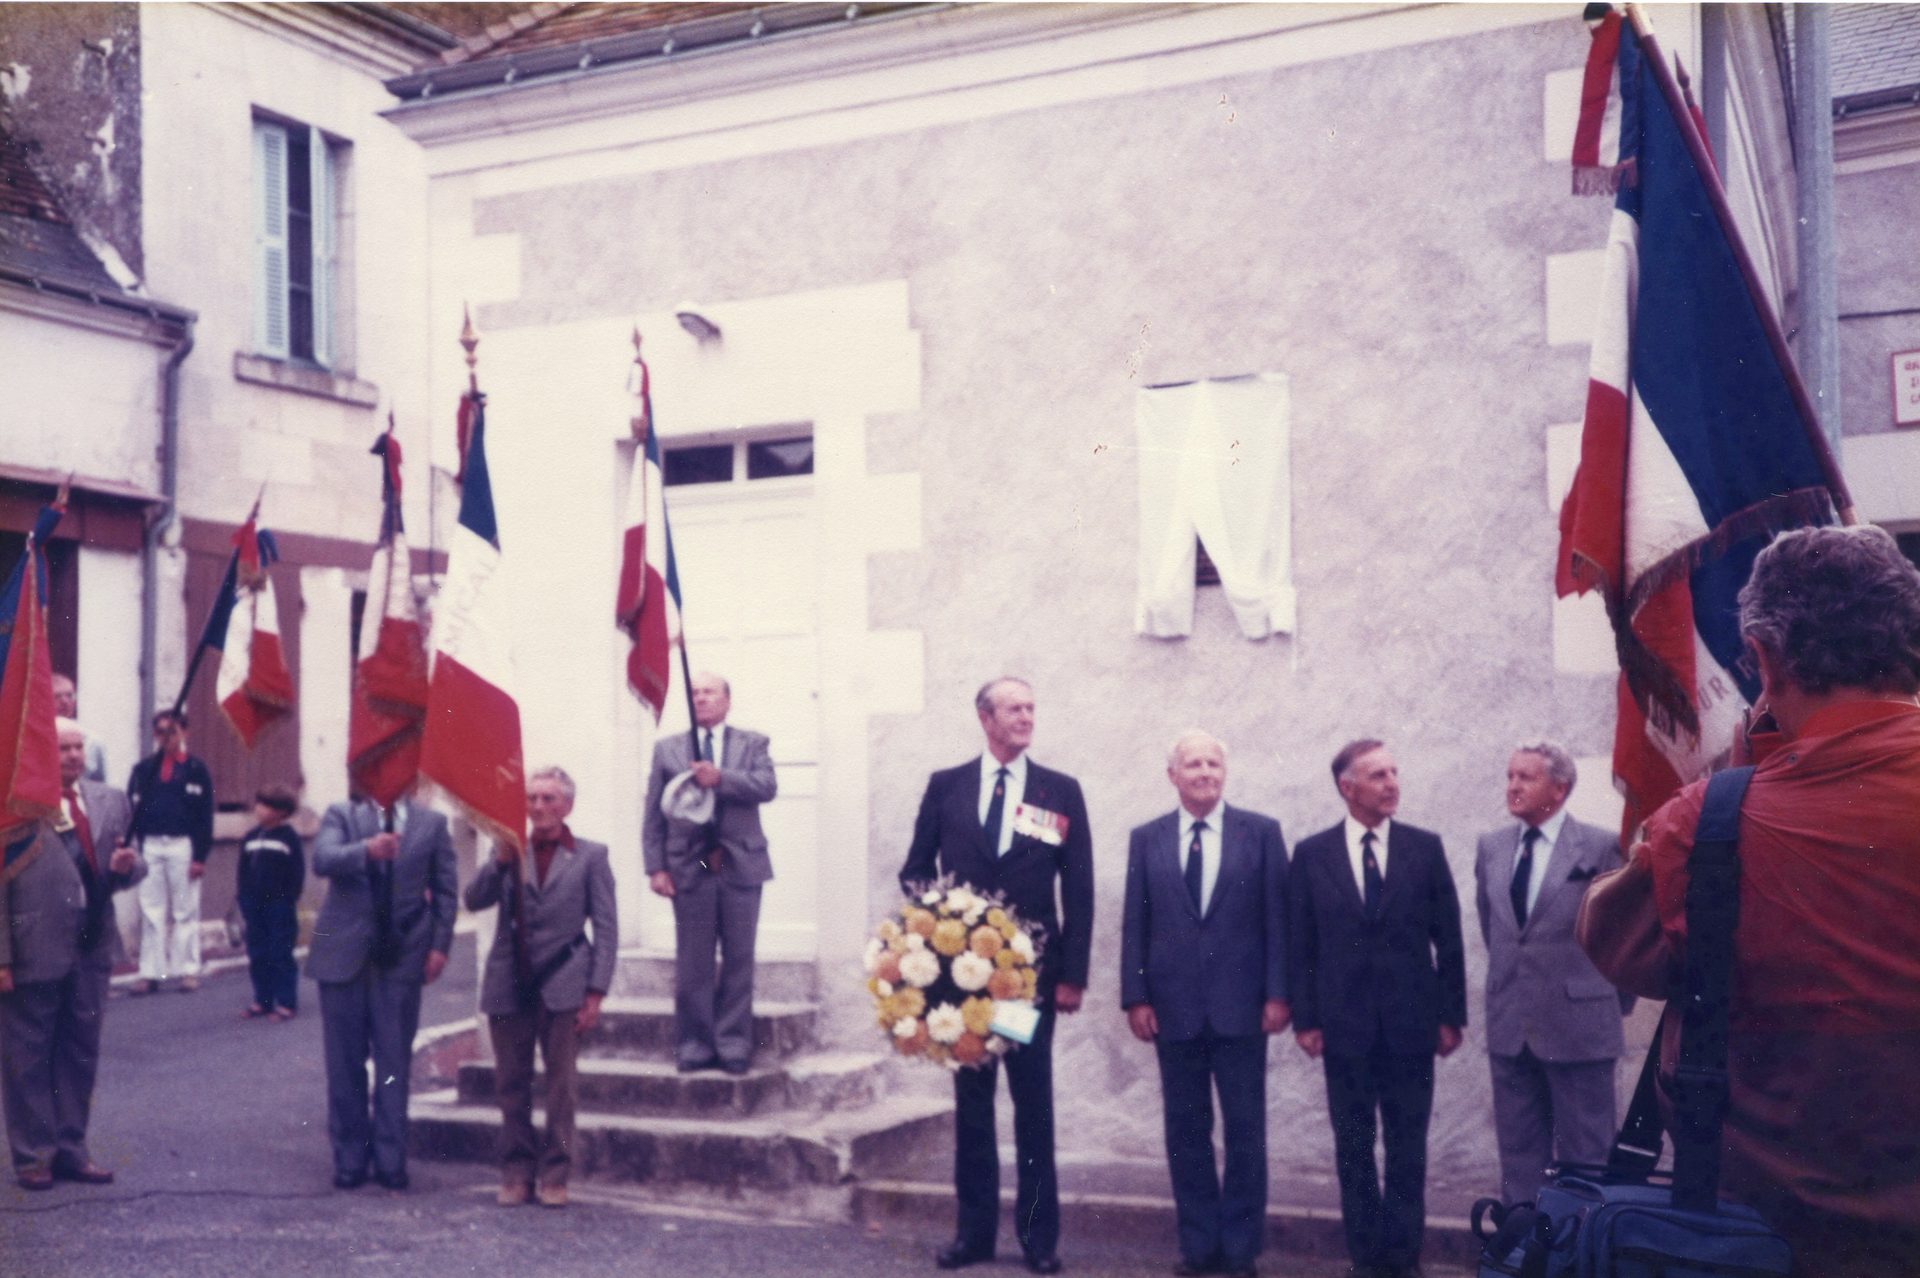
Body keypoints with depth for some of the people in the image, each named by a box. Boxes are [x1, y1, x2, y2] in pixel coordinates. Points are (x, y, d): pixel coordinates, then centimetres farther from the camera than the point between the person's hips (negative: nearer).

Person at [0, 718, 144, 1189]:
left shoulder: (110, 802, 8)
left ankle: (71, 1149, 25)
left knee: (81, 1054, 13)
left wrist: (128, 865, -9)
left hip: (91, 949, 5)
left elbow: (124, 864, 16)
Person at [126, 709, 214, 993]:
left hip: (183, 846, -2)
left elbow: (204, 817, -1)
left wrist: (200, 855, -7)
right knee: (150, 912, 6)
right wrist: (133, 846, -7)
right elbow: (132, 808, 4)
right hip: (149, 847, 2)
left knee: (186, 911, 4)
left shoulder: (196, 770, 2)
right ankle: (150, 973, 10)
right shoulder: (143, 769, 8)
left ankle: (189, 970, 9)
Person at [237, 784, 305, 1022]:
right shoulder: (250, 837, 11)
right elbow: (243, 871, 15)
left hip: (279, 905, -6)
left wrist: (290, 899, -11)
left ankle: (286, 1003, 1)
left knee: (281, 955, -3)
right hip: (254, 905, 6)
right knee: (257, 955, 9)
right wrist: (243, 897, 8)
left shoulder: (289, 837, -6)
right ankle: (262, 1001, 17)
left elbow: (297, 872, -7)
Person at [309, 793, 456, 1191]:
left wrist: (440, 944, -1)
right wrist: (366, 851, -36)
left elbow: (445, 888, 9)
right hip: (344, 955, 0)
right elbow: (322, 859, -17)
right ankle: (350, 1158, 16)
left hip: (401, 959, 1)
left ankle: (391, 1161, 11)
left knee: (395, 1063, 3)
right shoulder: (341, 815, 2)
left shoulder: (432, 824, 6)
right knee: (345, 1062, 6)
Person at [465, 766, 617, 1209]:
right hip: (509, 984, 2)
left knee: (560, 1082, 1)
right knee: (511, 1082, 7)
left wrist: (596, 991, -7)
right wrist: (502, 859, -15)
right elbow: (474, 900, -1)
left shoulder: (589, 856, 2)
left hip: (562, 985, -2)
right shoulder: (508, 852, 10)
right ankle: (516, 1171, 17)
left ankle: (555, 1173, 10)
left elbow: (605, 927, -1)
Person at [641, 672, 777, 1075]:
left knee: (738, 960, 3)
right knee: (692, 965, 2)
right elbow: (653, 814, 6)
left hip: (740, 866, 0)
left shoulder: (752, 744, 9)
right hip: (689, 868, 0)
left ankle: (734, 1045, 10)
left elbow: (767, 786, -9)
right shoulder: (667, 748, 10)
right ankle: (694, 1046, 10)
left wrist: (721, 778, -21)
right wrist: (655, 867, -2)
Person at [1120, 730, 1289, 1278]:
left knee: (1245, 1130, 3)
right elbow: (1135, 924, 5)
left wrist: (1277, 994, -6)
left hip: (1240, 1006, -1)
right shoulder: (1146, 839, 7)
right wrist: (1136, 998, -2)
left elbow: (1277, 918, 0)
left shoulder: (1260, 832, 2)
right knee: (1186, 1131, 8)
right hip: (1174, 1008, 2)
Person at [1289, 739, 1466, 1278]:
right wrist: (1305, 1019, -3)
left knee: (1408, 1147, 6)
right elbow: (1300, 945, 2)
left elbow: (1448, 937, 4)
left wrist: (1451, 1015, 0)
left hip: (1410, 1022, 0)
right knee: (1353, 1148, 8)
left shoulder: (1425, 848, 2)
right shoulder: (1312, 854, 2)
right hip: (1344, 1024, 0)